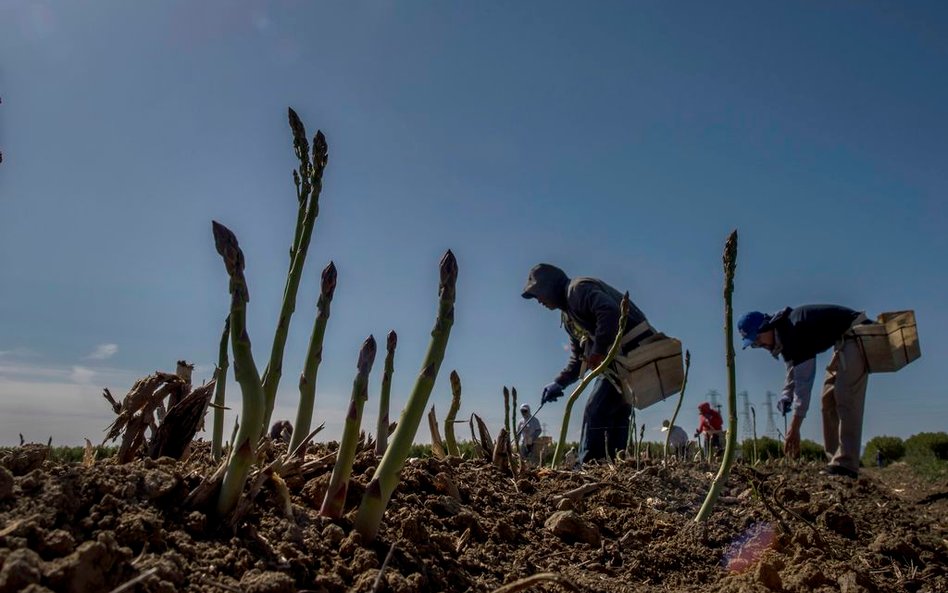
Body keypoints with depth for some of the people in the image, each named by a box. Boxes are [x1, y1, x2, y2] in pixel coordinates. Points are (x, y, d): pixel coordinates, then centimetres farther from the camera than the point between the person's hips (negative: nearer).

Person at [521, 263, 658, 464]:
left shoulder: (578, 288, -8)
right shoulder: (568, 316, 22)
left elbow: (610, 311, -27)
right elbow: (579, 358, 22)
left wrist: (598, 351, -24)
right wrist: (559, 383, 10)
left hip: (635, 351, -10)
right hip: (619, 359, 10)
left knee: (596, 411, -11)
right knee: (616, 413, 10)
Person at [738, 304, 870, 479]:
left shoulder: (794, 331, -30)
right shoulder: (783, 333, 0)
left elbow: (804, 380, -32)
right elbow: (794, 368, 13)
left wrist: (794, 428, -30)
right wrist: (786, 396, -6)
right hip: (843, 341, 10)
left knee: (845, 400, -18)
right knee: (829, 399, 6)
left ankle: (845, 464, -20)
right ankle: (834, 461, 7)